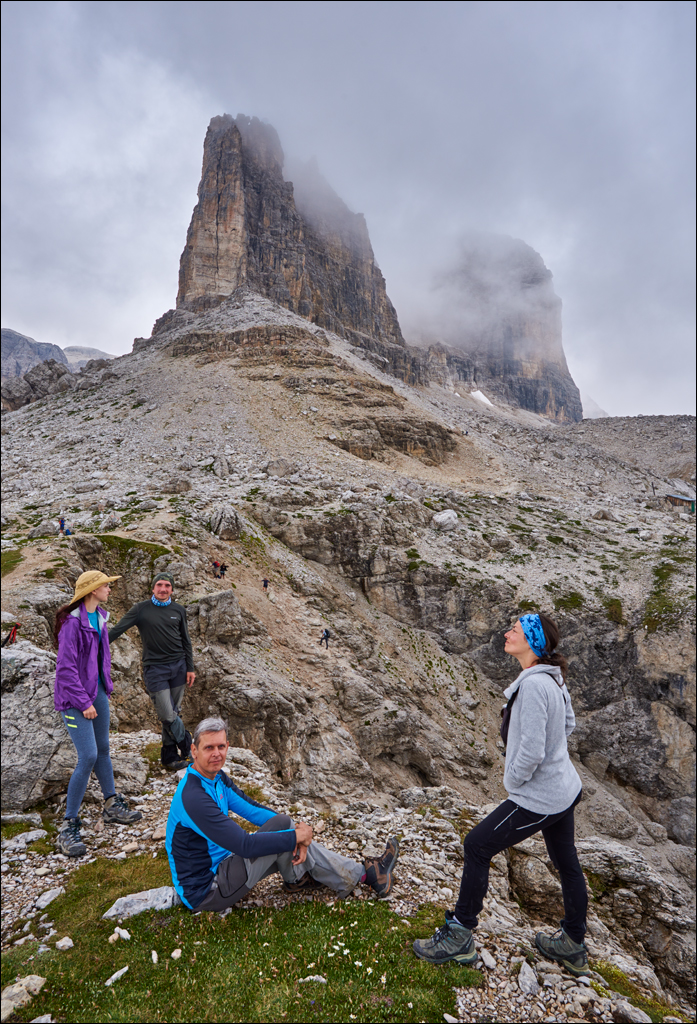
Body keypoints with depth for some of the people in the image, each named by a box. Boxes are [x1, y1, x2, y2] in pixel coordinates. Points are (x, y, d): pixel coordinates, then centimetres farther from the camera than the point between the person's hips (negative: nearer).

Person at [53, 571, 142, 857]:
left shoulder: (99, 618, 6)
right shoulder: (72, 623, -21)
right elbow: (66, 668, -21)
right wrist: (83, 703, -19)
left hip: (97, 691, 9)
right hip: (75, 697, -9)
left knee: (103, 749, 17)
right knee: (88, 757, -11)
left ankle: (112, 806, 32)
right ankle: (69, 828, 2)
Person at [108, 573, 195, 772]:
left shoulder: (179, 610, 8)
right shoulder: (141, 609, -1)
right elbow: (117, 630, -6)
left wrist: (190, 668, 8)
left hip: (178, 666, 3)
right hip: (155, 668, -3)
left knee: (174, 713, 7)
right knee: (167, 715, -6)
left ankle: (170, 757, 19)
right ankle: (189, 750, 12)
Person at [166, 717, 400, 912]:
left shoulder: (217, 778, 2)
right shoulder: (193, 798, -28)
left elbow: (252, 809, 1)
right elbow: (244, 845, -31)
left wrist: (295, 830, -14)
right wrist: (294, 836, -22)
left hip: (219, 865, 9)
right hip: (204, 892, -9)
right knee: (281, 824, -19)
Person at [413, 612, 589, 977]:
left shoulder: (534, 685, -28)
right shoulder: (553, 680, 1)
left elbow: (531, 752, -28)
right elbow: (568, 724, 18)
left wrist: (512, 781, -11)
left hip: (538, 799, -9)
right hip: (564, 789, 10)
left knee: (477, 846, 1)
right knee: (566, 863, 23)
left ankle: (459, 936, 15)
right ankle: (573, 946, 43)